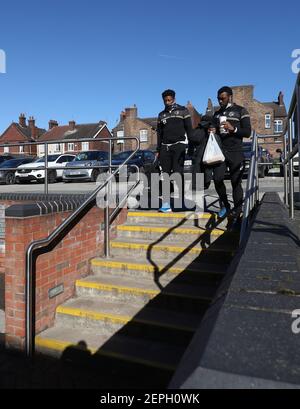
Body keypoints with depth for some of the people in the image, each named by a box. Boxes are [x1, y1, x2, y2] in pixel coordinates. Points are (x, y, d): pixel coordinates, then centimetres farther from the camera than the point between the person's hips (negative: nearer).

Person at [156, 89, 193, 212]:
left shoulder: (183, 110, 8)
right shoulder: (161, 115, 19)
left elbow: (189, 128, 3)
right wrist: (158, 150, 14)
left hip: (179, 144, -4)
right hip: (165, 146, 4)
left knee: (178, 172, -14)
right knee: (165, 174, -2)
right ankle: (166, 204, -3)